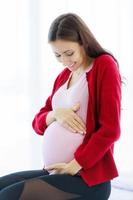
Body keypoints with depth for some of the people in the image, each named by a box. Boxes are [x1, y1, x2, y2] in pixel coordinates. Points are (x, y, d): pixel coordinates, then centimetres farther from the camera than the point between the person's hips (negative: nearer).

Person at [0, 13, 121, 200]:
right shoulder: (63, 75, 15)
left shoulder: (104, 65, -6)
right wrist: (55, 114, -7)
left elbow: (110, 130, -13)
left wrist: (73, 167, -15)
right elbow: (38, 123, 15)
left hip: (86, 178, -8)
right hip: (54, 172, 8)